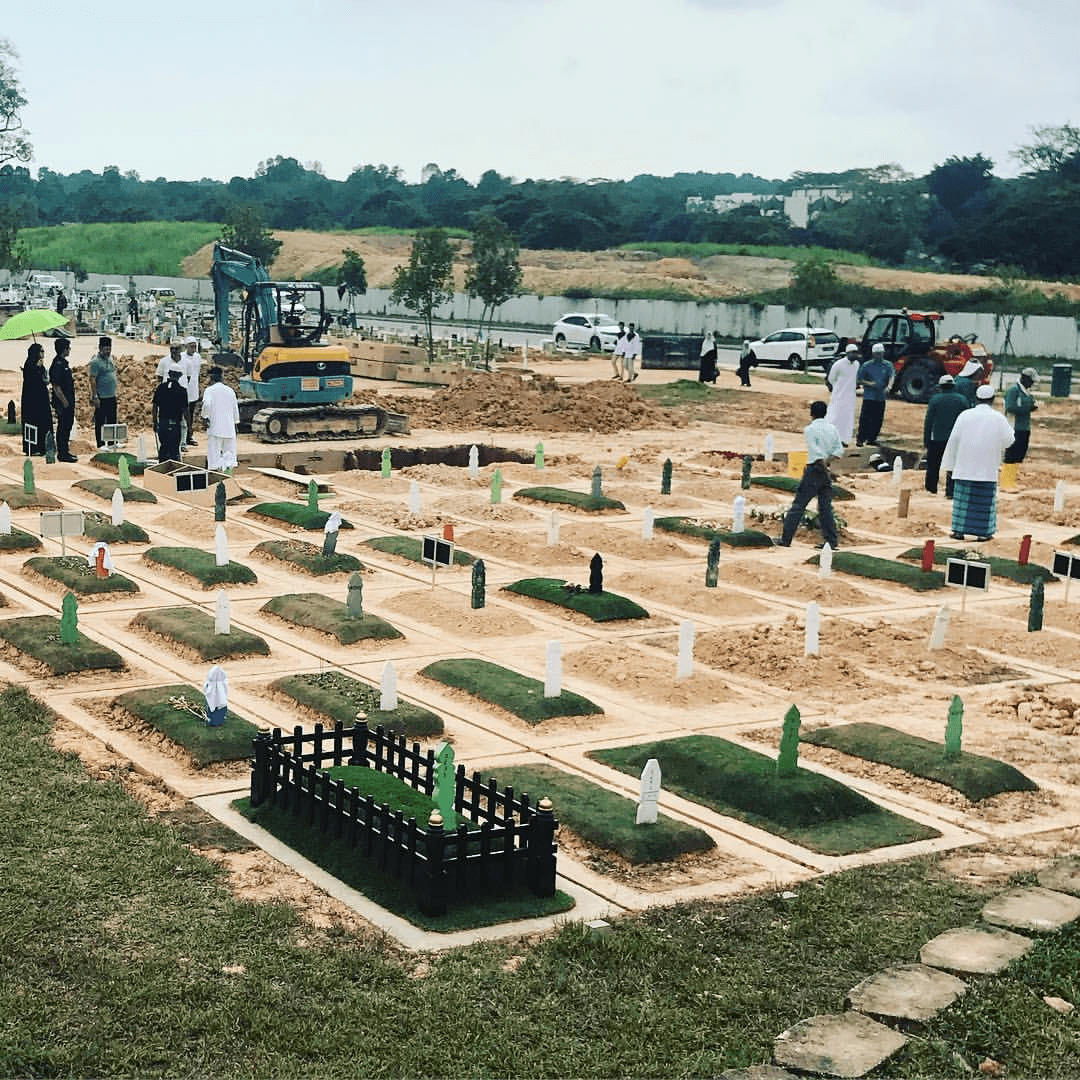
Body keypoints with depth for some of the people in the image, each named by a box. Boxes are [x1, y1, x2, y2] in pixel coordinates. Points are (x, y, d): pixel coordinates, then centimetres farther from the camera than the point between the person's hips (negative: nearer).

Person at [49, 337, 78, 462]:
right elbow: (56, 386, -21)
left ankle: (65, 451, 23)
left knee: (68, 426, 15)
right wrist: (64, 401, -20)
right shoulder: (58, 364, -18)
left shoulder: (63, 362, 13)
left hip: (68, 402, 10)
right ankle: (62, 453, 1)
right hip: (63, 403, -10)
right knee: (63, 427, -4)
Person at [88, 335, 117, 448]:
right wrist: (94, 397, -20)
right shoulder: (96, 362, -13)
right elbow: (92, 380, -16)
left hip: (112, 397, 8)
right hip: (101, 397, -8)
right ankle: (100, 443, 5)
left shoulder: (109, 358, 13)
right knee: (100, 422, 0)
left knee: (112, 421, 13)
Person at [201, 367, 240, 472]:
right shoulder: (230, 391, 12)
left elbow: (206, 404, -19)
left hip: (215, 428, -4)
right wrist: (235, 423, 28)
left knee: (214, 454, -1)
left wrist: (205, 416, -5)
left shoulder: (210, 390, -2)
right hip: (229, 428, 4)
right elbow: (235, 409, 17)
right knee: (229, 453, 9)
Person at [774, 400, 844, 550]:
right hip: (826, 472, 5)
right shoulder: (832, 428, 7)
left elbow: (817, 452, -17)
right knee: (825, 508, 9)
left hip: (814, 471, -5)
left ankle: (786, 539, 0)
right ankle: (831, 542, 7)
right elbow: (839, 451, 3)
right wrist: (827, 461, 0)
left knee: (798, 505, -1)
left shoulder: (809, 429, -9)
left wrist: (825, 468, -16)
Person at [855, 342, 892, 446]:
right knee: (865, 419, -8)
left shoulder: (887, 365, 7)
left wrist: (888, 387, -28)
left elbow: (891, 377, -8)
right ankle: (860, 439, -1)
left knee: (878, 419, 6)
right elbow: (859, 380, 4)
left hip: (881, 397, 3)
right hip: (869, 396, -3)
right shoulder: (866, 365, 2)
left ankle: (872, 438, 18)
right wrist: (869, 384, -15)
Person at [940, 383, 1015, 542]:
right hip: (987, 467, -1)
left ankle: (959, 530, 8)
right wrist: (1009, 427, 24)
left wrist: (949, 464, 5)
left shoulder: (964, 415, -4)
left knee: (963, 499, 7)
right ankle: (982, 532, 7)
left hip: (965, 465, 1)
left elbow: (953, 441, -2)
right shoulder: (998, 418, -6)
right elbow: (1008, 441, 4)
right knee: (984, 499, 6)